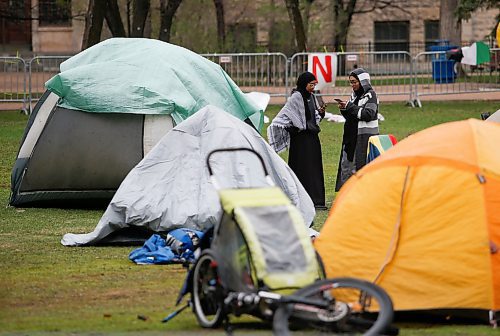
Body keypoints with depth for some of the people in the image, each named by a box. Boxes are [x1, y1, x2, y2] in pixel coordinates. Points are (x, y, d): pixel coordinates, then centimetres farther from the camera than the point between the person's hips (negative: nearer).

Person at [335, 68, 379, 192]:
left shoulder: (370, 95, -8)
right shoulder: (354, 95, 14)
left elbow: (368, 115, -17)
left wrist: (350, 107, -15)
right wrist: (344, 109, -2)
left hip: (365, 136, -8)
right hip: (351, 135, 8)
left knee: (360, 164, -7)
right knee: (346, 164, 7)